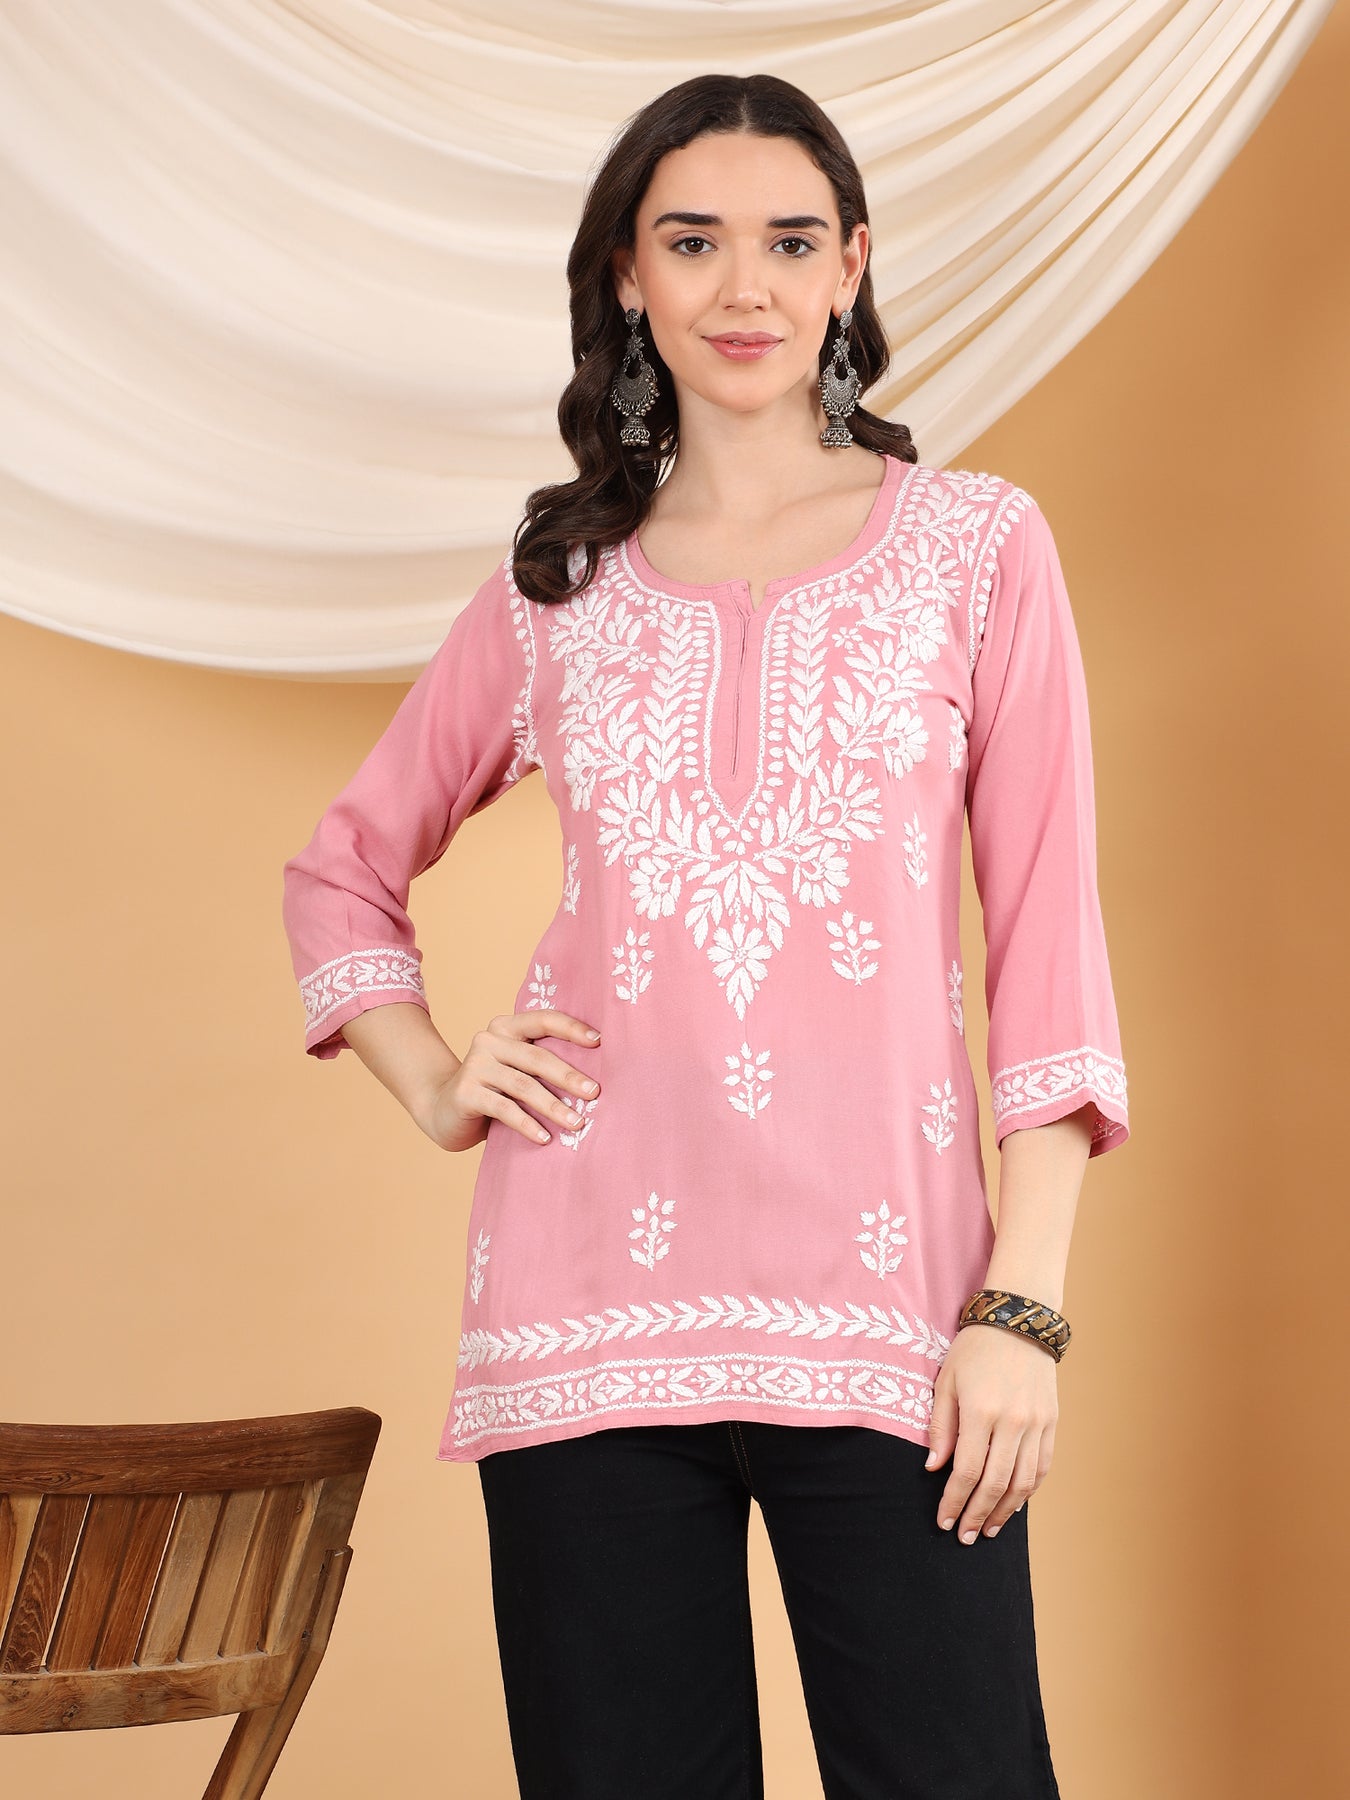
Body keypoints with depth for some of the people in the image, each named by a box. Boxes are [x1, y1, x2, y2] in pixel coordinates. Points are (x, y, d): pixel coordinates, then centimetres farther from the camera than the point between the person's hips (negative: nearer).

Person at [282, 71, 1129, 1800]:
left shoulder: (976, 545, 7)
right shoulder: (555, 588, 12)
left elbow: (1047, 930, 2)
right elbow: (341, 870, 25)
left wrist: (1024, 1302, -5)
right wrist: (435, 1086, 7)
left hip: (884, 1298, -2)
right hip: (594, 1314, 2)